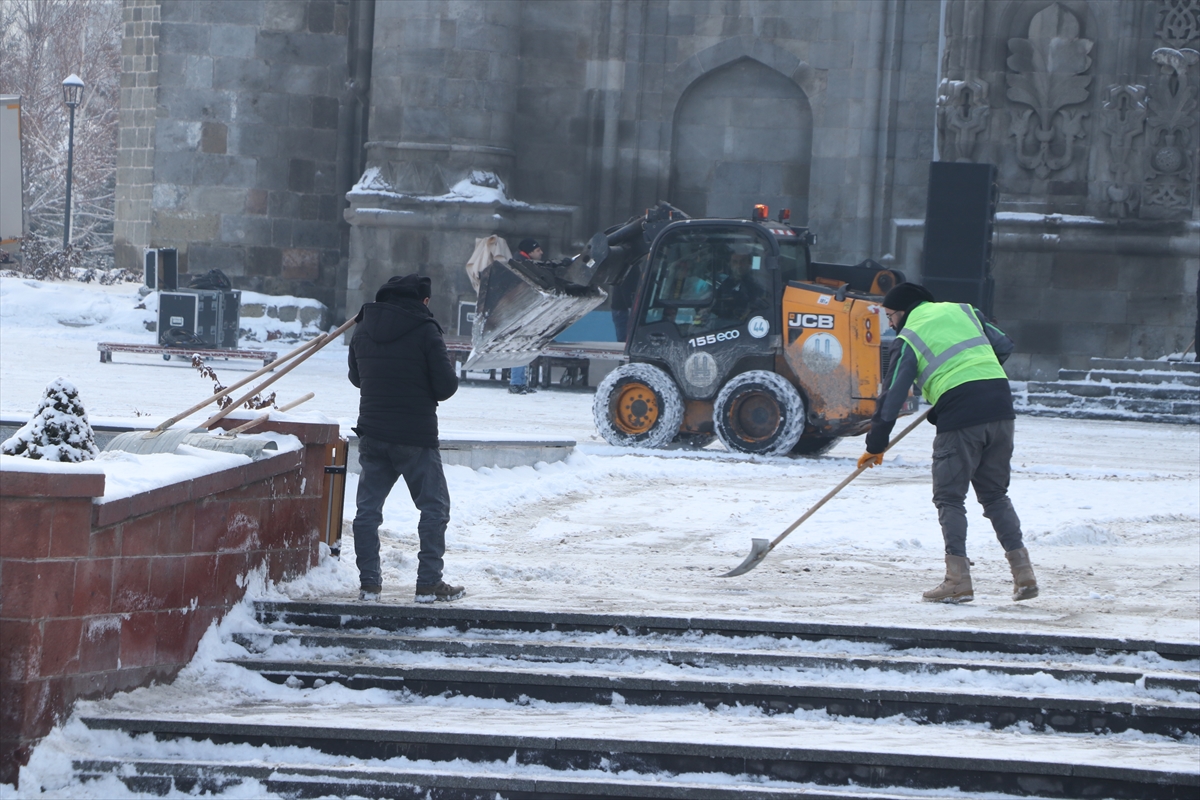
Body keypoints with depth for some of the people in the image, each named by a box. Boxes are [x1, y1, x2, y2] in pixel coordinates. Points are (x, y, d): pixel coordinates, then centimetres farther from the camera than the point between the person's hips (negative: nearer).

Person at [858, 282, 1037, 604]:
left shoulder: (908, 339, 5)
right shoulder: (963, 312, 19)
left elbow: (893, 394, 3)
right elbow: (1004, 346, 21)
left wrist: (876, 445, 9)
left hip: (960, 417, -5)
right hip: (1000, 405, 5)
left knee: (949, 497, 5)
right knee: (995, 495, 16)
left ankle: (958, 579, -4)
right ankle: (1023, 571, 8)